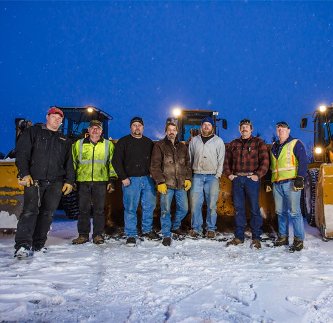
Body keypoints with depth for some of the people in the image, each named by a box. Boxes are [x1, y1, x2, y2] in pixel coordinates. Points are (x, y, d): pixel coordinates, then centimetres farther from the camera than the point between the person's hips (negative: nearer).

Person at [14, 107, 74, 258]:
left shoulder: (65, 141, 21)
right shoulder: (33, 132, 10)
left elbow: (69, 163, 19)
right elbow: (22, 153, 1)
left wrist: (69, 181, 8)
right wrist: (24, 173, -11)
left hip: (56, 183, 4)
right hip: (34, 179, -3)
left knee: (47, 213, 3)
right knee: (30, 210, -14)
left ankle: (38, 244, 11)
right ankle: (23, 245, -14)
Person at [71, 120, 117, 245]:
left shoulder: (108, 144, 10)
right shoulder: (79, 144, 11)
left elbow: (112, 163, 10)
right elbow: (73, 162, 14)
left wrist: (112, 180, 4)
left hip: (101, 181, -1)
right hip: (83, 181, 1)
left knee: (99, 209, 3)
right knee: (83, 209, 4)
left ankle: (98, 234, 13)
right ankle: (83, 235, 15)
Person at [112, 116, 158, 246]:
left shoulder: (149, 142, 15)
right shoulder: (123, 142, 3)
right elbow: (116, 161, -2)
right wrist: (123, 177, -9)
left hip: (148, 179, 4)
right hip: (131, 180, -4)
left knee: (149, 206, 9)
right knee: (130, 208, -1)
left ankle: (147, 230, 26)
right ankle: (131, 235, 10)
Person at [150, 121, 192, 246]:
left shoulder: (182, 147, 15)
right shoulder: (159, 146, 0)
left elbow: (188, 164, 18)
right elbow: (155, 166, -6)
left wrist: (188, 179, 5)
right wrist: (160, 182, -14)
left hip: (181, 184, 5)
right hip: (166, 185, -4)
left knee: (184, 209, 11)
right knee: (165, 210, -1)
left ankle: (176, 227, 36)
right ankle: (166, 235, 13)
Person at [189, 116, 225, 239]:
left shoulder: (218, 141, 6)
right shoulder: (194, 140, 13)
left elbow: (221, 160, 3)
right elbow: (190, 157, 15)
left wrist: (218, 175, -5)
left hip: (212, 177, -2)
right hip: (197, 176, 2)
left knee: (212, 204, 1)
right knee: (195, 203, -1)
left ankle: (211, 228, 14)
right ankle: (196, 228, 11)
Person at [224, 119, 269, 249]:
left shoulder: (258, 143, 4)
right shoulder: (233, 144, 16)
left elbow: (265, 160, -4)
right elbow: (227, 160, 19)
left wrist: (258, 175, -12)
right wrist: (228, 174, 6)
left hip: (252, 179, -4)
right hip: (237, 179, 4)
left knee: (254, 208, -1)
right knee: (238, 208, 8)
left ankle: (256, 238, 9)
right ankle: (239, 237, 17)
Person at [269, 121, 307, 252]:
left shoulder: (295, 143, 2)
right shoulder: (274, 147, 20)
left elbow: (303, 161, -6)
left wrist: (300, 177, -15)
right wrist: (269, 180, 20)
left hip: (291, 182, -6)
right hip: (277, 183, 6)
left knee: (294, 212, -6)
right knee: (280, 212, 11)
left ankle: (299, 239, 3)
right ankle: (283, 237, 21)